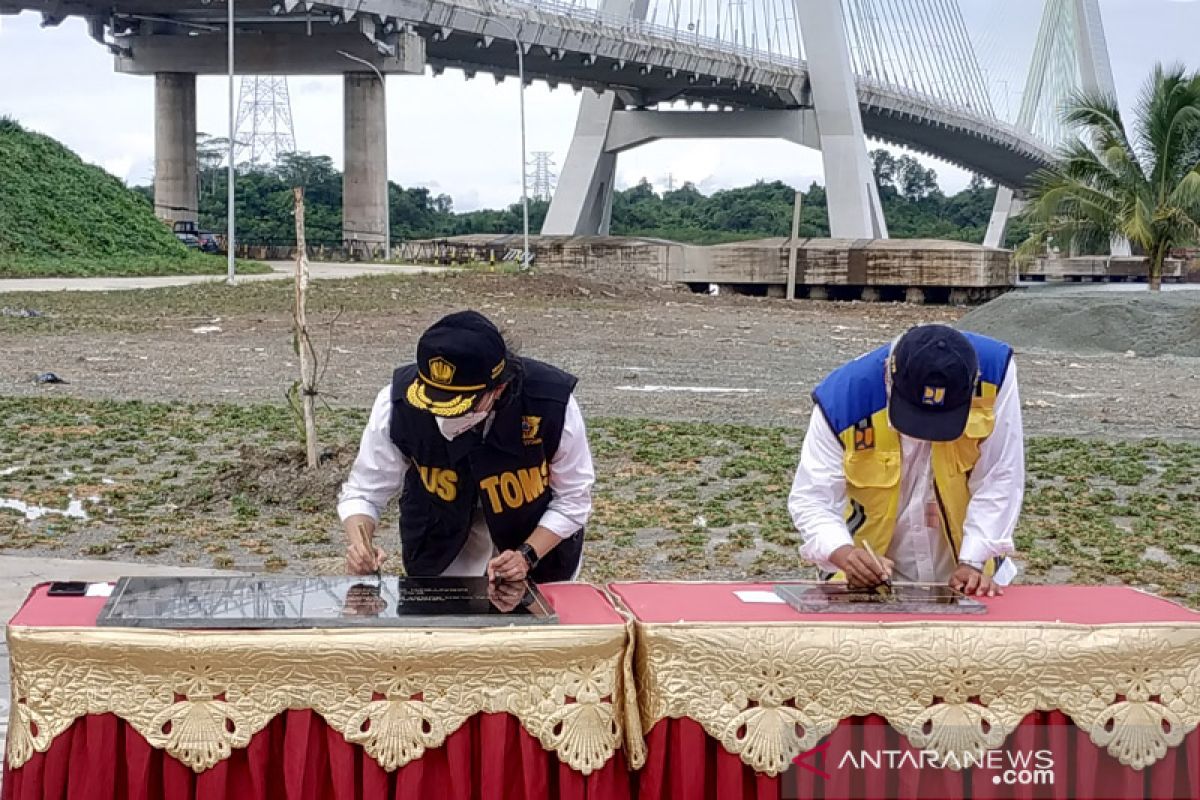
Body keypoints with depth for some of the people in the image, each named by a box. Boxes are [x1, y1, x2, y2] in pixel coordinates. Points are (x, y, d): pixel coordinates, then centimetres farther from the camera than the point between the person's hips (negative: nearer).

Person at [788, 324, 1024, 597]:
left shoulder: (995, 373, -20)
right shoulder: (844, 399, -23)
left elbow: (999, 482, -12)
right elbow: (811, 498, -17)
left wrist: (972, 563, -18)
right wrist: (844, 554, -34)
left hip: (960, 579, 4)